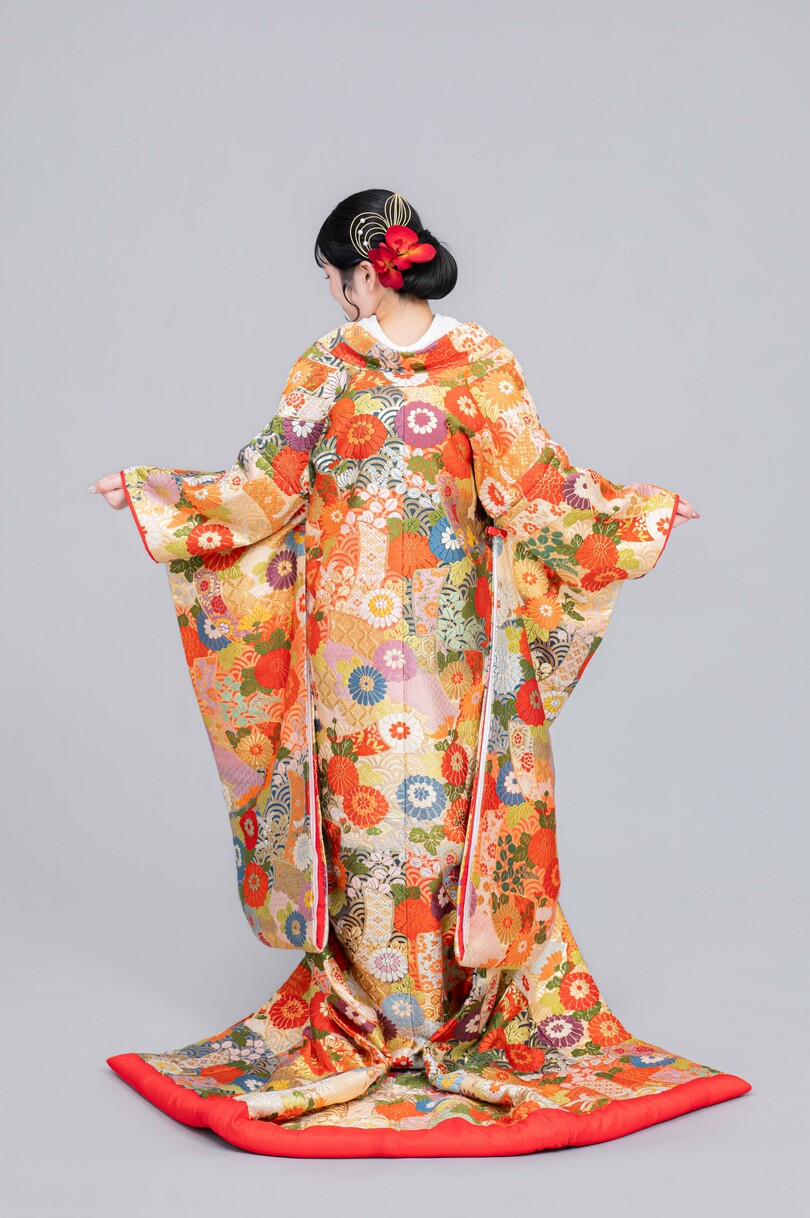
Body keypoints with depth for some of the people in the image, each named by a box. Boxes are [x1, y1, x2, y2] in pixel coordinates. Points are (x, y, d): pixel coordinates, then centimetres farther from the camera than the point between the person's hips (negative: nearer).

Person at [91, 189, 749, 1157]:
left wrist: (146, 492, 10)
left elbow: (268, 488, -2)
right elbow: (529, 483, -6)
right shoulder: (481, 361, -5)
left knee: (360, 798, 8)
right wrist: (637, 509, 8)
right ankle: (468, 998, 20)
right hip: (450, 626, 1)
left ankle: (364, 1005, 17)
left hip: (346, 621, -1)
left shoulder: (324, 366, -7)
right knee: (457, 801, 10)